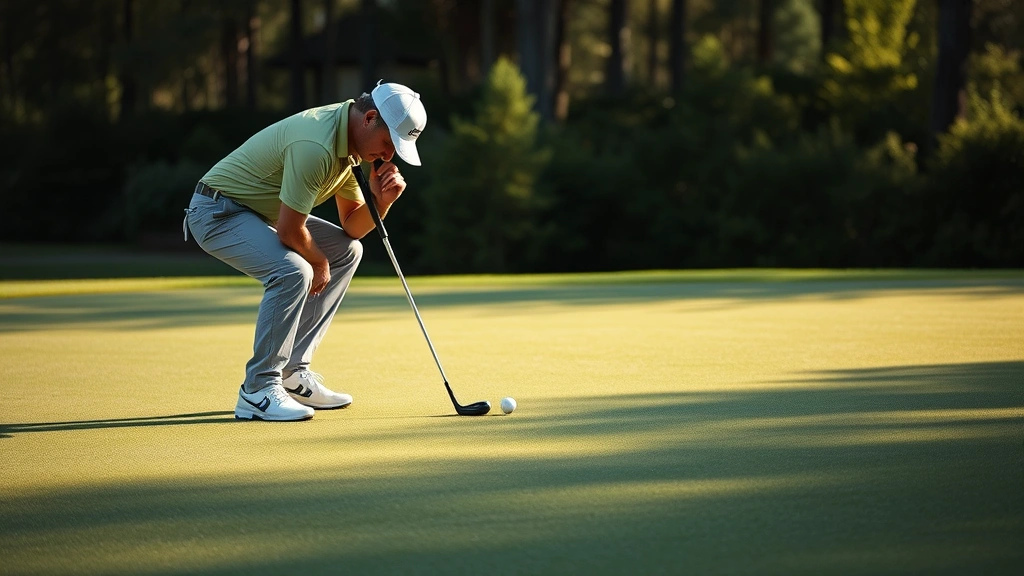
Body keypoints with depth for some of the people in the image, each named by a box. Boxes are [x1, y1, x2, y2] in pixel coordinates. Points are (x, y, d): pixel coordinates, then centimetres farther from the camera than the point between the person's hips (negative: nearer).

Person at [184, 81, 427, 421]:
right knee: (293, 271, -31)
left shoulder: (348, 140, 2)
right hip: (217, 211, -10)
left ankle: (292, 373, 9)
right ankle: (257, 390, -19)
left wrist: (381, 201, -12)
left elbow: (351, 227, 8)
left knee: (346, 251, 11)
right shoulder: (316, 145, -30)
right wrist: (319, 263, -7)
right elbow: (289, 229, -26)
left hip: (261, 213, 10)